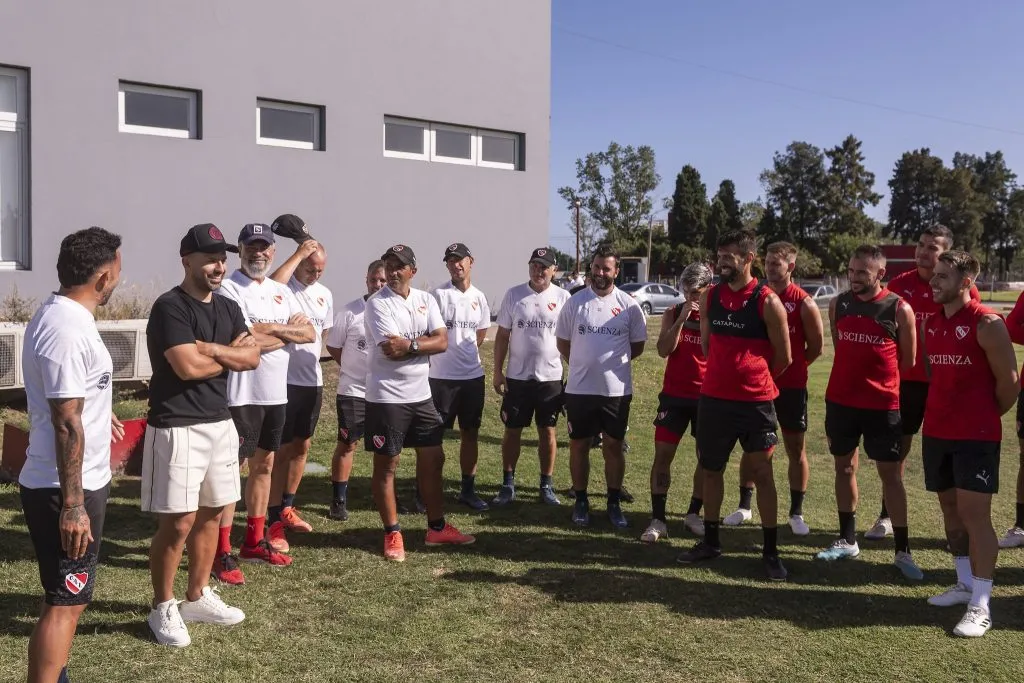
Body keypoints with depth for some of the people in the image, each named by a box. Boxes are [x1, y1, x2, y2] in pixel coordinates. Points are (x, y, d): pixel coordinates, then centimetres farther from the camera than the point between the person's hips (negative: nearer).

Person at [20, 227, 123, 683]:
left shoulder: (57, 314, 9)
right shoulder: (69, 330, -24)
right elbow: (66, 424, -25)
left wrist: (97, 413, 42)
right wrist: (73, 505, -24)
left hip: (76, 483, 10)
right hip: (66, 490, -10)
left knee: (66, 596, 22)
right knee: (66, 602, -1)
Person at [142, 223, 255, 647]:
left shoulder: (228, 308, 11)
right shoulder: (170, 307, -13)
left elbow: (253, 357, 1)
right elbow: (188, 367, -22)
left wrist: (211, 350, -14)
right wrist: (230, 356, -5)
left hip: (220, 423, 8)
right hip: (177, 428, -8)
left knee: (212, 513, 14)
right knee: (179, 521, -3)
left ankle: (197, 597, 28)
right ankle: (163, 608, 14)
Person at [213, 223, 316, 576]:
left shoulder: (281, 291, 13)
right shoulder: (229, 289, -10)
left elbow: (310, 333, 4)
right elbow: (247, 342, -21)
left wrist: (273, 328, -12)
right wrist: (290, 330, -7)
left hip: (276, 393, 8)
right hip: (241, 394, -8)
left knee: (264, 464, 15)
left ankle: (254, 541, 28)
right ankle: (221, 553, 3)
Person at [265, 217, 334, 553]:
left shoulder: (325, 294, 9)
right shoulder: (283, 287, -11)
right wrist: (298, 254, -29)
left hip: (312, 381, 7)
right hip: (284, 381, -7)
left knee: (301, 446, 15)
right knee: (280, 450, -1)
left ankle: (287, 508, 31)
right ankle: (274, 522, 7)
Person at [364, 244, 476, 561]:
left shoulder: (426, 300, 6)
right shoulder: (377, 304, -11)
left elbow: (442, 341, -6)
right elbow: (391, 350, -22)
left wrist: (410, 345, -19)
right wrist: (424, 343, -12)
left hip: (421, 394, 6)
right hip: (387, 397, -6)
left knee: (433, 459, 12)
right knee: (386, 465, 3)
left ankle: (437, 528, 26)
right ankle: (392, 535, 16)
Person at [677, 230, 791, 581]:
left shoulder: (768, 302, -10)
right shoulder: (710, 296, 3)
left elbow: (783, 358, -2)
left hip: (755, 401, -5)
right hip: (713, 399, 5)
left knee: (762, 473, 1)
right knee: (711, 470, 13)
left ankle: (770, 551, 12)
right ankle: (710, 541, 27)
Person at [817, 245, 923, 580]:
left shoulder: (899, 309, -8)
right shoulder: (838, 304, 3)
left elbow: (908, 359, 2)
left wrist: (879, 379, 8)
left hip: (882, 404, -4)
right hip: (840, 401, 4)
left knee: (890, 473, 2)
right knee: (844, 467, 12)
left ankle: (903, 551, 9)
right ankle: (847, 540, 25)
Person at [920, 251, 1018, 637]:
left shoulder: (987, 324, -13)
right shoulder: (930, 323, 8)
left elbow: (1009, 379, -8)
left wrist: (989, 416, 3)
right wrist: (943, 411, 14)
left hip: (976, 435, -7)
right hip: (936, 432, 7)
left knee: (975, 514, -6)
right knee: (951, 510, 13)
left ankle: (981, 606, 0)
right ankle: (965, 585, 27)